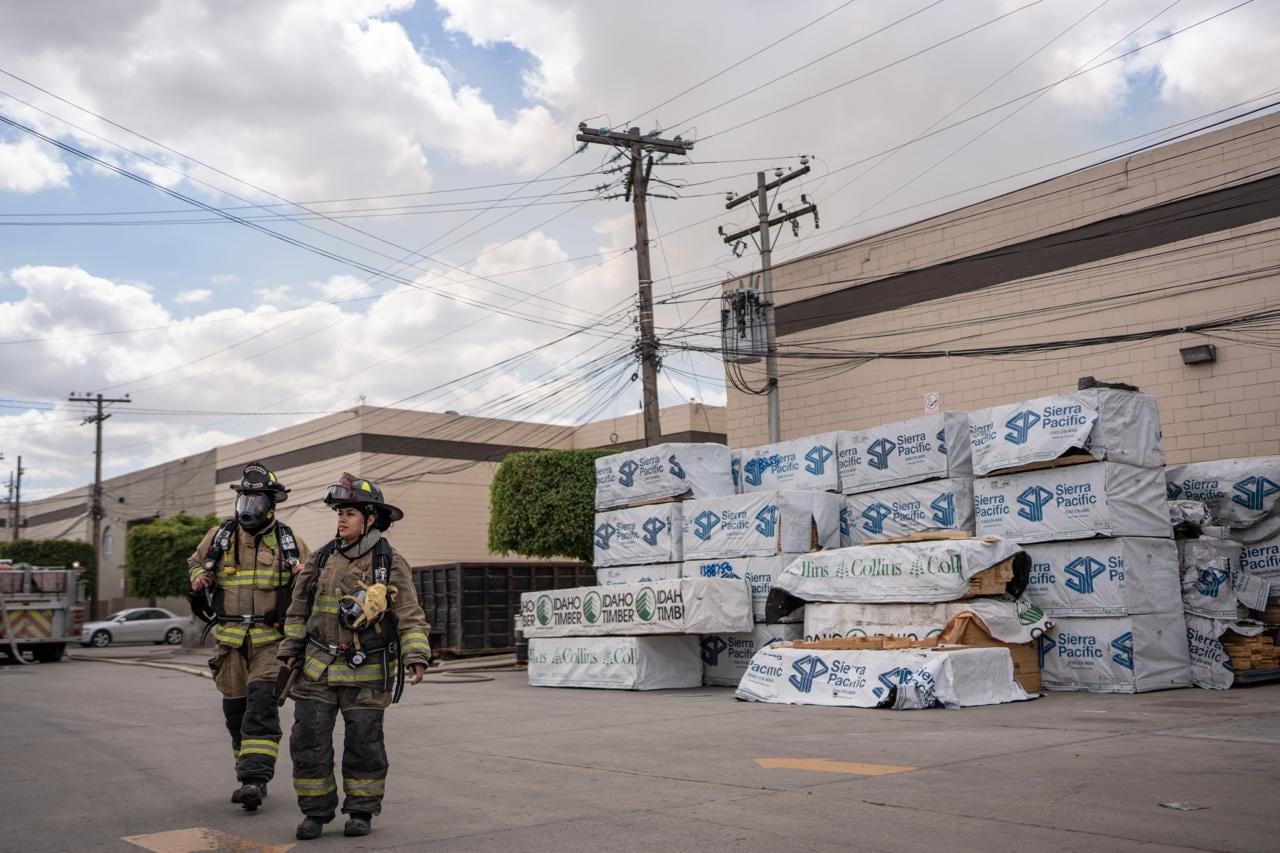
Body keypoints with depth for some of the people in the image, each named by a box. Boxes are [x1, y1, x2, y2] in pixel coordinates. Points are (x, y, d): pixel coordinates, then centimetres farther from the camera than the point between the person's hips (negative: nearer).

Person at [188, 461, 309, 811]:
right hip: (231, 639, 3)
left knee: (262, 701, -17)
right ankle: (250, 771, 26)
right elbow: (195, 563, 25)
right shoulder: (219, 537, 7)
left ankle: (254, 779, -19)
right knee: (236, 708, 10)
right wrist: (198, 581, 4)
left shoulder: (289, 542, 3)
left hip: (272, 638, -3)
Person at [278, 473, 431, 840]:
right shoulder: (321, 559, 6)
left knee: (363, 743, 5)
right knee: (309, 740, 2)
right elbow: (299, 609, 15)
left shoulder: (391, 564, -5)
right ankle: (316, 810, 16)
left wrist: (416, 656, -18)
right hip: (318, 669, 3)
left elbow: (410, 616, -7)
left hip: (366, 672, -3)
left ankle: (361, 811, 20)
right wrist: (291, 651, 13)